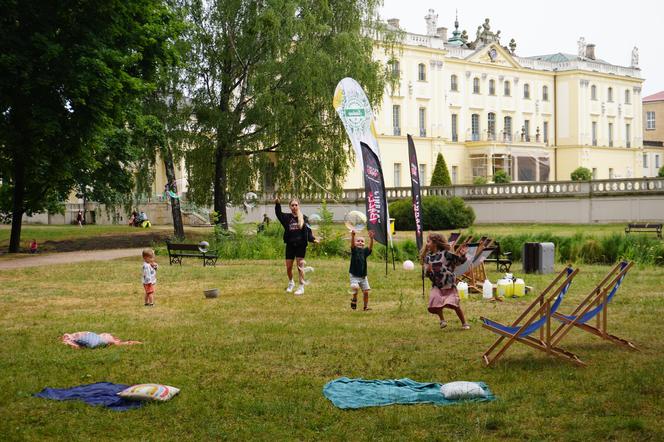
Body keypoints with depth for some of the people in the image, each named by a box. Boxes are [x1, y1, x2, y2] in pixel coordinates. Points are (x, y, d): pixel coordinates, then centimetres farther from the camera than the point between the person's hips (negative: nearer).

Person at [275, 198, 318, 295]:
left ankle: (301, 287, 7)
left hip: (301, 245, -2)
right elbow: (278, 214, -13)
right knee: (288, 267, 8)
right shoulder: (287, 217, 4)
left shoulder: (303, 218, 1)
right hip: (290, 245, 2)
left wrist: (312, 239, -17)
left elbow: (308, 230, -1)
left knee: (300, 266, -2)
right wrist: (277, 204, -30)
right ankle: (291, 283, 35)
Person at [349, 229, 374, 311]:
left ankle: (366, 306, 15)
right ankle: (354, 299, 2)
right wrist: (353, 236, -43)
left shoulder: (364, 251, 1)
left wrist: (371, 239, -35)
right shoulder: (354, 250, -4)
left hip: (363, 276, 3)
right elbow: (352, 244, -24)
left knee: (366, 291, 0)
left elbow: (370, 247, -17)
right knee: (355, 287, -25)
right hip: (354, 276, -3)